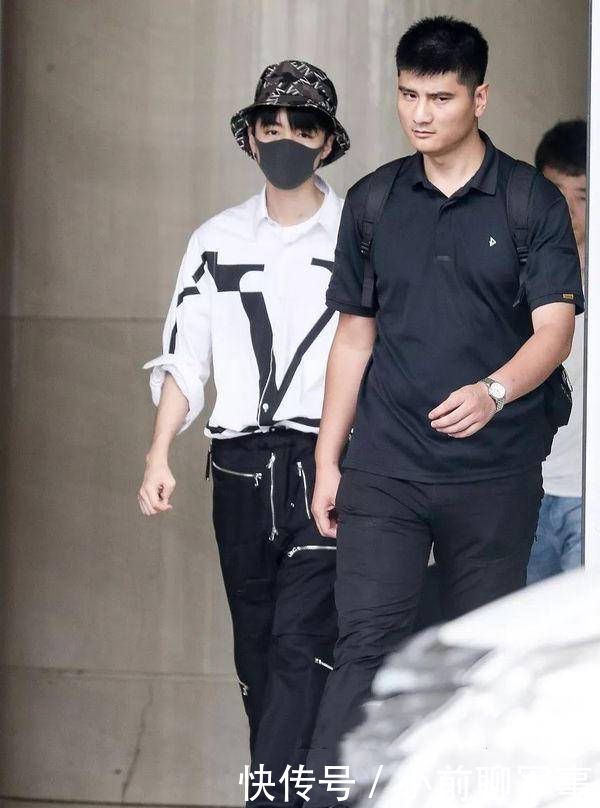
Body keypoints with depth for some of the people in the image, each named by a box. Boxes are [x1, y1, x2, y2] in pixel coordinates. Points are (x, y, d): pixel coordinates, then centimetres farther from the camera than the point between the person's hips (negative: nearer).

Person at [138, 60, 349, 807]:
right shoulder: (217, 241, 11)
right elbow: (183, 357, 11)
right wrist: (159, 455, 1)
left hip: (329, 464, -4)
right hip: (240, 465, 4)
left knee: (300, 643, -14)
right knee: (256, 648, 8)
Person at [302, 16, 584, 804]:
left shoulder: (533, 202, -1)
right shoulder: (373, 202, 8)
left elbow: (555, 328, -9)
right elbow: (355, 335, 12)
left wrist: (493, 391, -29)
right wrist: (328, 459, 8)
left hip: (495, 471, -1)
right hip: (385, 467, 1)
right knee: (367, 640, -8)